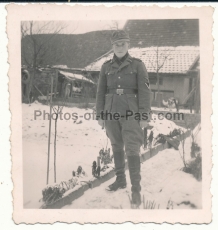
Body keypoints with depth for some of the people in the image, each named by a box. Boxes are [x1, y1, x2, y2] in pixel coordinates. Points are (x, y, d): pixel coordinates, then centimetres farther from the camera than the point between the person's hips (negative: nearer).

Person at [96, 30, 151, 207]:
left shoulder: (138, 65, -3)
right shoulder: (106, 67, 7)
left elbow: (144, 91, -7)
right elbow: (101, 92, 8)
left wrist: (144, 116, -13)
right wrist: (100, 115, 4)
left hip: (130, 112, -4)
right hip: (111, 111, 4)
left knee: (132, 149, -10)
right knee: (116, 146, 14)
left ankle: (136, 189, -5)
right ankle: (121, 179, 29)